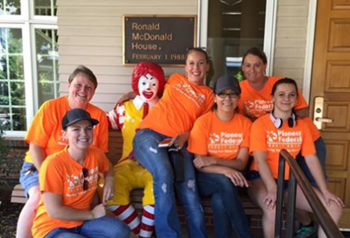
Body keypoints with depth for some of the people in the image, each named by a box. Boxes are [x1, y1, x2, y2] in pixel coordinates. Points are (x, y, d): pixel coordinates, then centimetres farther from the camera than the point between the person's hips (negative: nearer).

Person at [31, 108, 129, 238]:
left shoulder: (96, 154, -4)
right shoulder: (53, 163, -22)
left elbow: (107, 169, 21)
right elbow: (54, 211, -20)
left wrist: (109, 180, -2)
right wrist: (91, 214, -12)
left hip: (83, 221, 6)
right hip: (52, 227, -6)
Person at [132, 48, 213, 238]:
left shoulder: (208, 95, 19)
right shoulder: (175, 79, 22)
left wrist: (185, 135, -7)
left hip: (178, 142, 1)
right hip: (149, 133, -1)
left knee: (189, 186, -23)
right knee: (164, 175, -30)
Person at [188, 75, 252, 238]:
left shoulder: (245, 123, -4)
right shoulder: (203, 122, -11)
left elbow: (241, 163, -8)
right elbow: (199, 165, -13)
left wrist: (213, 160, -24)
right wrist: (224, 170, -31)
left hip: (231, 178, 1)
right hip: (206, 179, -1)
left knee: (219, 202, -33)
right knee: (224, 181, -35)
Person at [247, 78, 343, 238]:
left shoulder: (302, 125, 8)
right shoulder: (260, 124, -8)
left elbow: (312, 159, 3)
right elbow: (260, 160, -16)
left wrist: (325, 191, -5)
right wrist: (272, 189, -29)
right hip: (261, 179, -5)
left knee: (334, 208, -7)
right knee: (272, 209, -35)